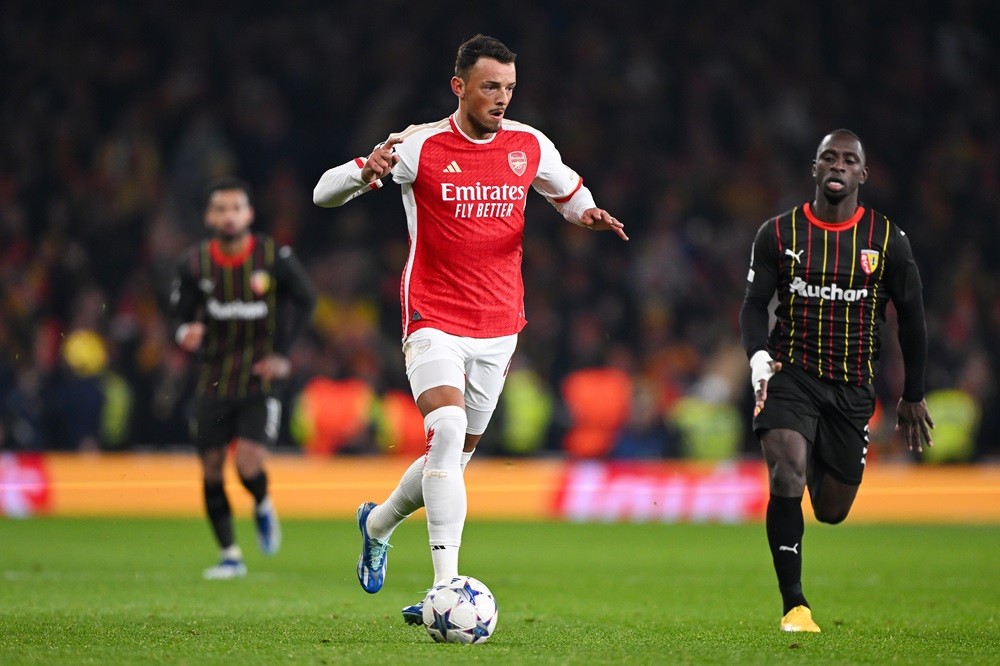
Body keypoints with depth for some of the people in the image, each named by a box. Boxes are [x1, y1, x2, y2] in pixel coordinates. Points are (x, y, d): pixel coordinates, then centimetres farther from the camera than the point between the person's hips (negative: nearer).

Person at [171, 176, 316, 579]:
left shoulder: (274, 258, -9)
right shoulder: (194, 264, -5)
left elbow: (304, 300, 4)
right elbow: (181, 315, 3)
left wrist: (282, 353, -4)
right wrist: (186, 332, -21)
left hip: (260, 379, -3)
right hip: (213, 382, 3)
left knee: (248, 466, -17)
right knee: (211, 468, 4)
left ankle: (263, 508, 19)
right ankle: (230, 555, 20)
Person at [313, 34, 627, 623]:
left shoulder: (530, 146, 3)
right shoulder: (420, 146, -9)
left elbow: (569, 193, 22)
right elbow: (325, 193, -7)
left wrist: (587, 214, -3)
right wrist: (366, 173, -30)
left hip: (498, 330, 5)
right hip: (434, 323, -5)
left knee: (457, 455, 12)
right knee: (448, 432, -25)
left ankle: (379, 523, 42)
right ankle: (446, 585, -28)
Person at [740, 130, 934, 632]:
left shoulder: (887, 241, 0)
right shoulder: (779, 233, 0)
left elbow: (911, 316, 9)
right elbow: (754, 304, 2)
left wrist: (913, 396, 12)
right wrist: (758, 359, -18)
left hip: (853, 388, 2)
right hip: (790, 375, -1)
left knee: (832, 511, 7)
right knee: (787, 476, -24)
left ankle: (822, 463, 46)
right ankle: (794, 605, -18)